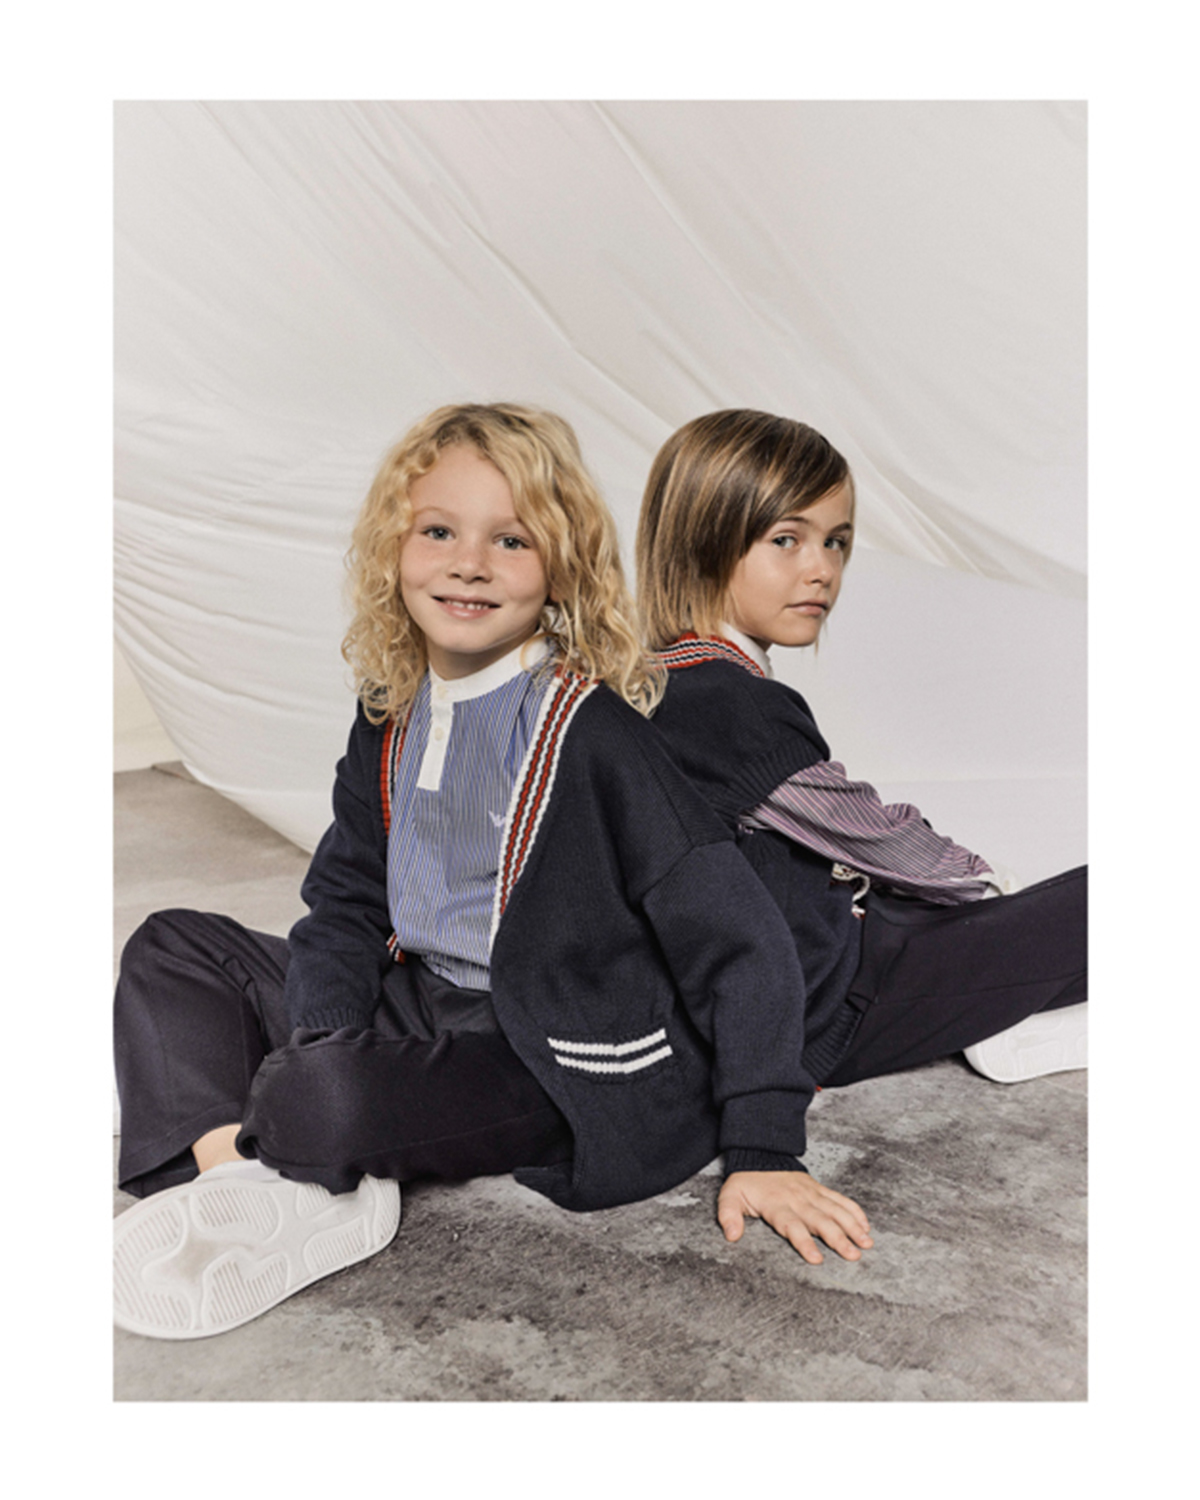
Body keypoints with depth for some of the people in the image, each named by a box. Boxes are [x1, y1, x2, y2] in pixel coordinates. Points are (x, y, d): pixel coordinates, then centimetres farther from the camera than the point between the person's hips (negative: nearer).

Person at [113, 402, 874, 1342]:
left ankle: (243, 1145, 1)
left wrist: (765, 1151, -19)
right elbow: (345, 899, 11)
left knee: (326, 1100, -34)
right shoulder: (392, 720, 2)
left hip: (554, 1058, -7)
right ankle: (228, 1169, -12)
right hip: (420, 1000, 8)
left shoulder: (591, 729, -20)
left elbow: (743, 943, -20)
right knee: (171, 947, 8)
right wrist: (321, 1039, -6)